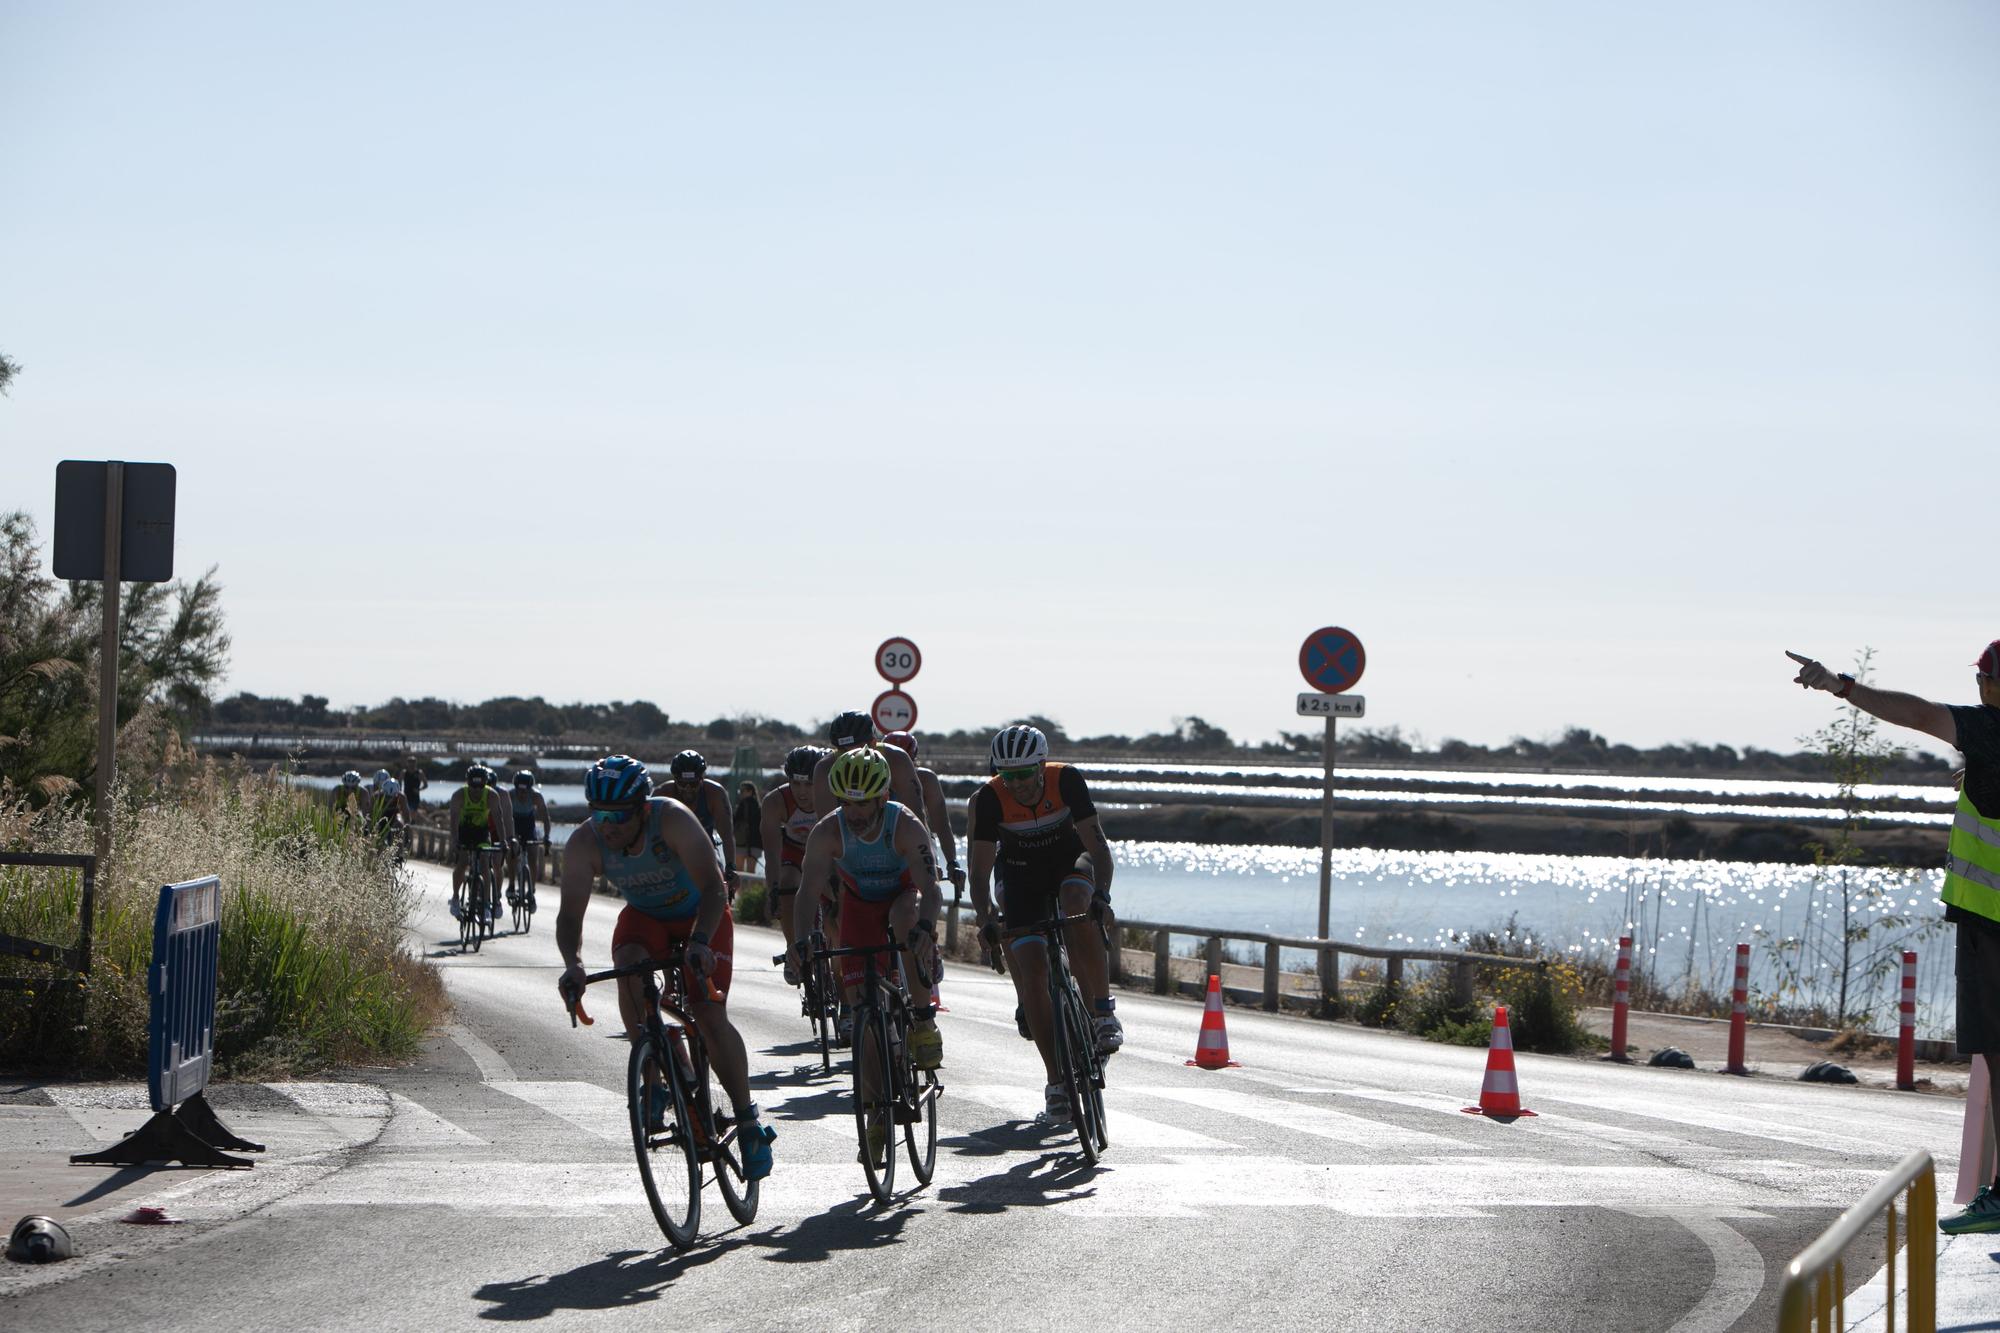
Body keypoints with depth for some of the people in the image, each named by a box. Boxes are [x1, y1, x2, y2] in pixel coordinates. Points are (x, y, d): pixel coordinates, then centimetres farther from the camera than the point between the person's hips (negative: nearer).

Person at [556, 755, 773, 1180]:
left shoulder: (673, 819, -34)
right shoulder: (584, 844, -24)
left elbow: (713, 888, -39)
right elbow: (570, 913, -27)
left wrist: (700, 942, -55)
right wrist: (572, 963, -47)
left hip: (702, 914, -3)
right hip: (645, 916, 3)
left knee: (710, 1014, -18)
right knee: (628, 965, -31)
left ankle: (748, 1123, -2)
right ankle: (652, 1085, -19)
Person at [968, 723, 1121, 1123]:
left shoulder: (1067, 781, -25)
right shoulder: (989, 799, -25)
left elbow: (1097, 844, -27)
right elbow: (980, 870, -23)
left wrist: (1101, 893, -42)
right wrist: (986, 920, -38)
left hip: (1069, 861, -1)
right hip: (1021, 876, 1)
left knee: (1078, 908, -36)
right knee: (1031, 974, -11)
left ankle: (1103, 1012, -26)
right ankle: (1056, 1082, -2)